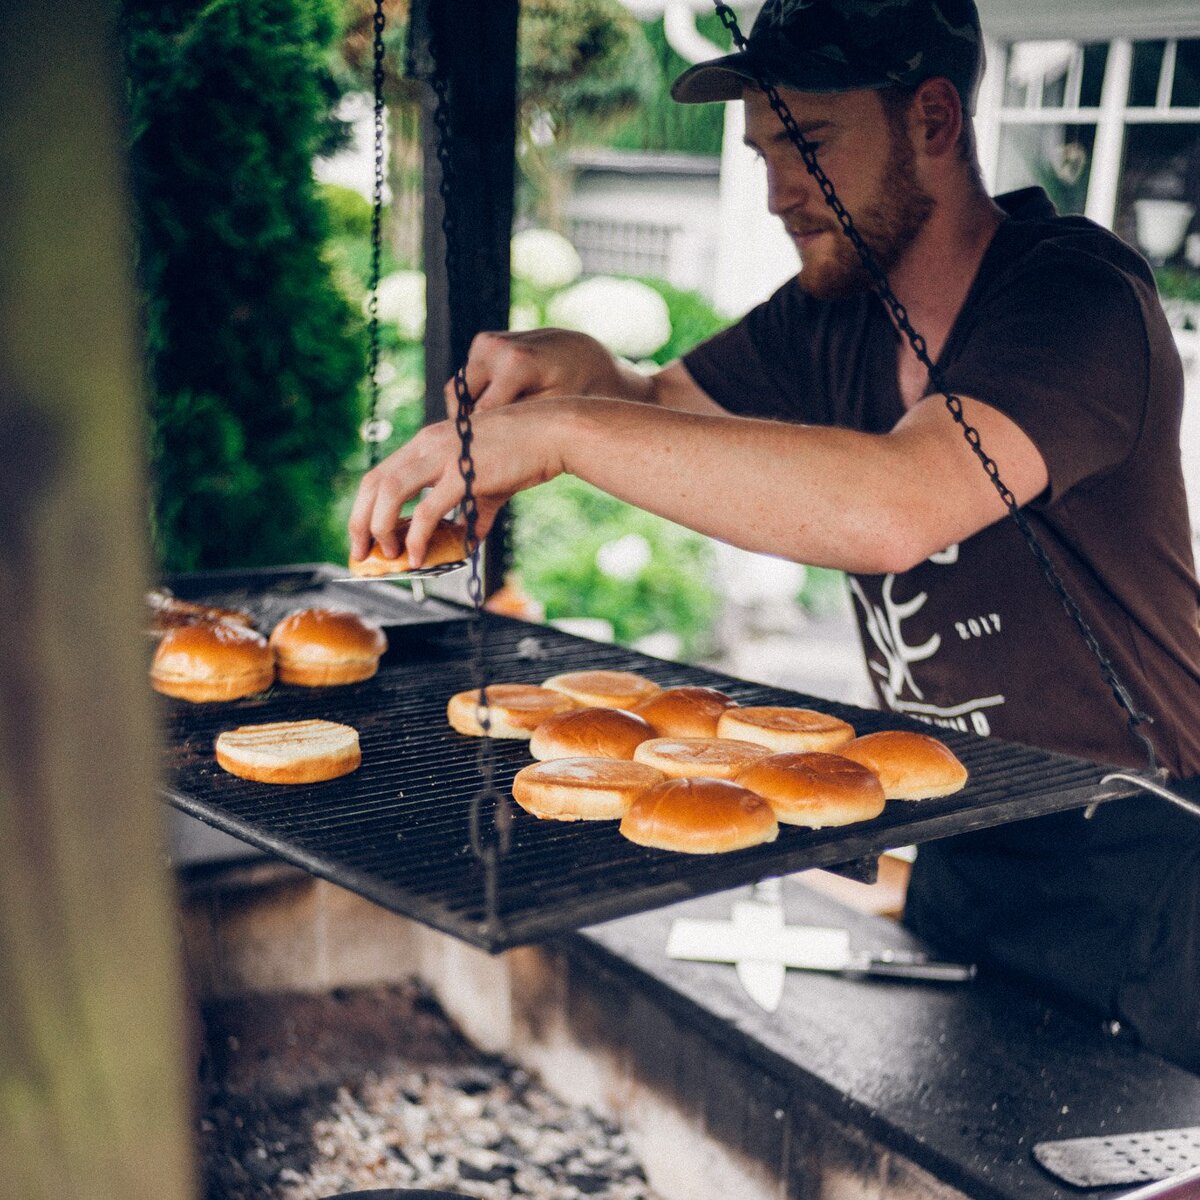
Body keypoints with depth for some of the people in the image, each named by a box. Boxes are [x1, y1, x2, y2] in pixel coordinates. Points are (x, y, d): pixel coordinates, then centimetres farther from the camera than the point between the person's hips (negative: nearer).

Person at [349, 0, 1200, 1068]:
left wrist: (564, 428, -37)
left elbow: (891, 509, -41)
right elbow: (665, 408, 13)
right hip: (955, 851, 7)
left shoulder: (1079, 297, -24)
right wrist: (585, 371, -12)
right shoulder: (835, 312, 0)